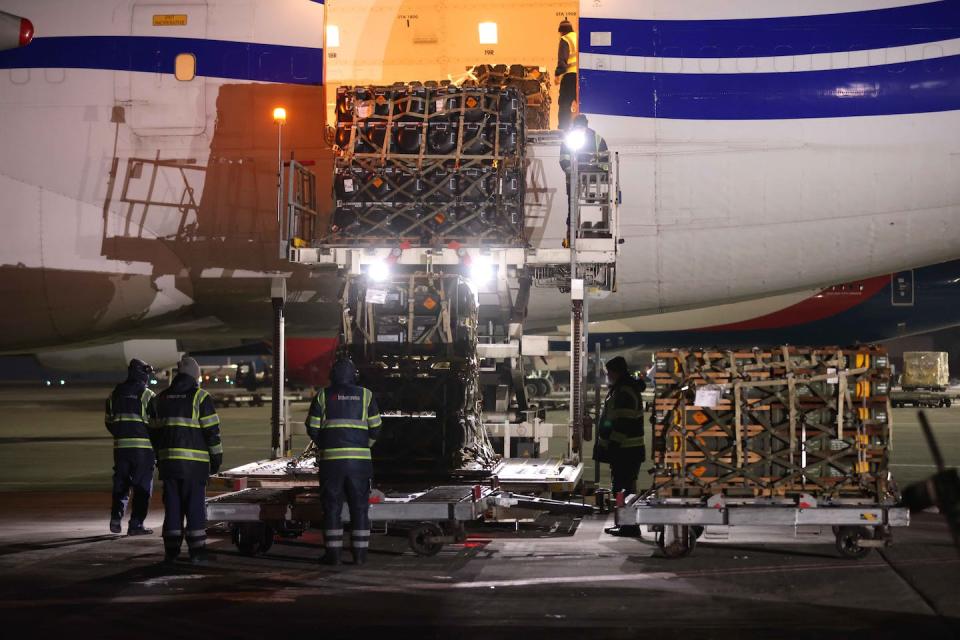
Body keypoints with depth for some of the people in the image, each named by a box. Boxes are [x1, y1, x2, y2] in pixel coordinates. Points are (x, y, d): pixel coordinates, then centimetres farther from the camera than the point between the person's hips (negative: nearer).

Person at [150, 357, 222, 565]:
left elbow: (155, 430, 16)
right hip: (194, 462, -4)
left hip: (168, 460, 4)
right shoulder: (200, 397, -4)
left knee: (172, 507, 8)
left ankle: (171, 551, 6)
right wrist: (216, 458, 0)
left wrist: (159, 456, 23)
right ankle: (197, 552, -1)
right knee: (195, 507, 0)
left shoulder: (163, 397, 12)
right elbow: (212, 430, -6)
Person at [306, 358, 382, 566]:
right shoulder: (366, 395, 7)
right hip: (360, 459, 1)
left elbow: (312, 429, 2)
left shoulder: (323, 396, 4)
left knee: (332, 506, 4)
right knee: (359, 506, 7)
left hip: (330, 457, -1)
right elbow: (375, 428, 7)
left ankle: (333, 553, 2)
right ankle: (359, 554, 6)